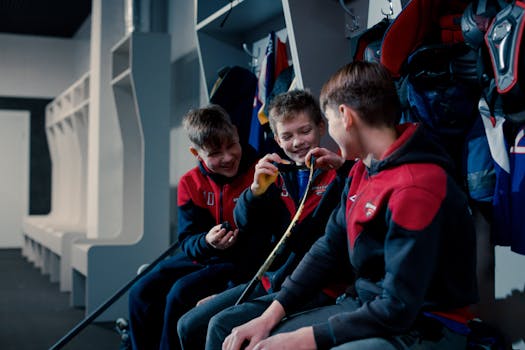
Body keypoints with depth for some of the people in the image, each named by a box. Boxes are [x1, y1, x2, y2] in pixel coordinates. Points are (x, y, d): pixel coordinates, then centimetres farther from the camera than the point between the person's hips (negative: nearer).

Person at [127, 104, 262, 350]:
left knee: (181, 294, -25)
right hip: (199, 257, 5)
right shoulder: (190, 183, 2)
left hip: (244, 260, -5)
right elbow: (188, 241, -2)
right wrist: (206, 242, -23)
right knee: (141, 293, -9)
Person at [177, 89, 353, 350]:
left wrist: (343, 165, -30)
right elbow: (246, 224, 6)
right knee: (190, 326, 4)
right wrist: (257, 190, -12)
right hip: (271, 281, 7)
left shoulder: (340, 171, -3)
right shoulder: (278, 174, 13)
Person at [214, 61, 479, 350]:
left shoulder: (416, 188, -23)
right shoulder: (362, 172, 7)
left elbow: (398, 309, -23)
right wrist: (270, 315, -2)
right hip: (364, 307, 8)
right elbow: (329, 249, 8)